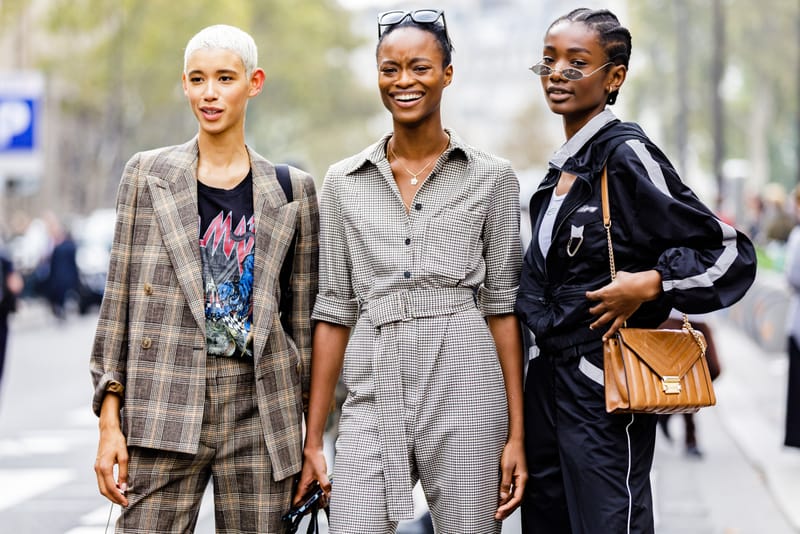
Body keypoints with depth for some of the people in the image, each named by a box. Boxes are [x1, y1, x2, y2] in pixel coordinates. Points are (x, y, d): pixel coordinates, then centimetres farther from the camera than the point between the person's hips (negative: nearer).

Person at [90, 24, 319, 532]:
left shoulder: (293, 189, 8)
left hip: (259, 411, 1)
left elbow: (302, 317, 10)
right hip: (164, 408, -1)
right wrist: (110, 421, -2)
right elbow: (119, 298, 5)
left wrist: (313, 437, 8)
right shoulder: (148, 174, 6)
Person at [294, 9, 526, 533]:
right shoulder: (344, 182, 10)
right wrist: (313, 440, 7)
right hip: (373, 397, 2)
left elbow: (503, 306, 4)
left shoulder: (491, 176, 5)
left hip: (464, 395, -1)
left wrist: (516, 434, -1)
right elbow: (334, 312, 11)